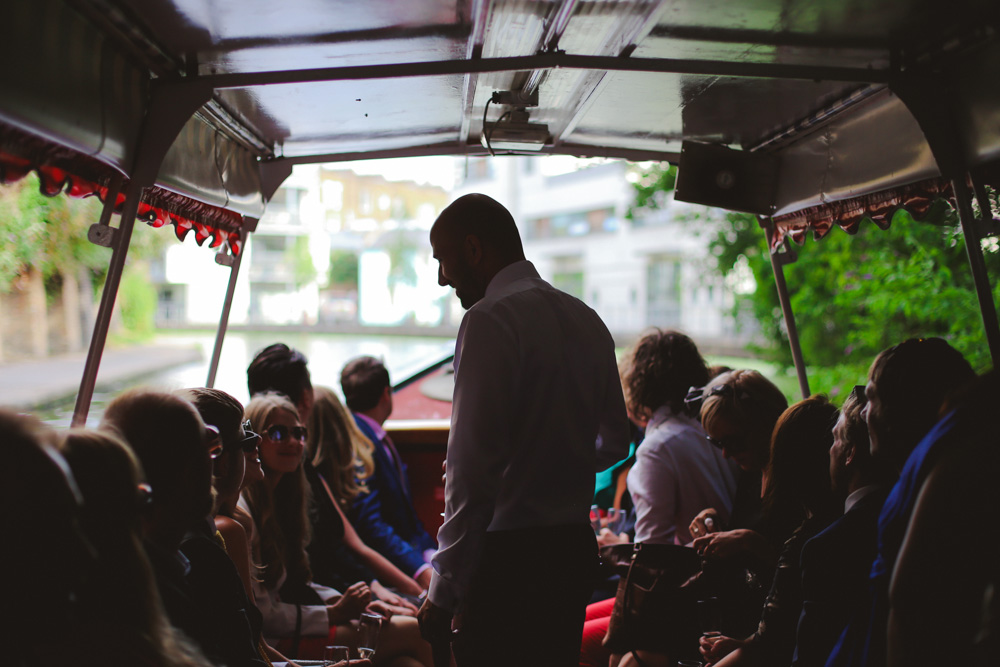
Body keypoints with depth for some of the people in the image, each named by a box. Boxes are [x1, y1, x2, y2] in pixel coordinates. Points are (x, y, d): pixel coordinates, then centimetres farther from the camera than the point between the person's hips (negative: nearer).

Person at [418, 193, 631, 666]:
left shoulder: (488, 321, -13)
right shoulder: (588, 321, 13)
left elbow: (472, 466, -18)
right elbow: (614, 443, 22)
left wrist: (443, 589, -14)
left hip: (509, 556, -8)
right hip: (575, 549, 9)